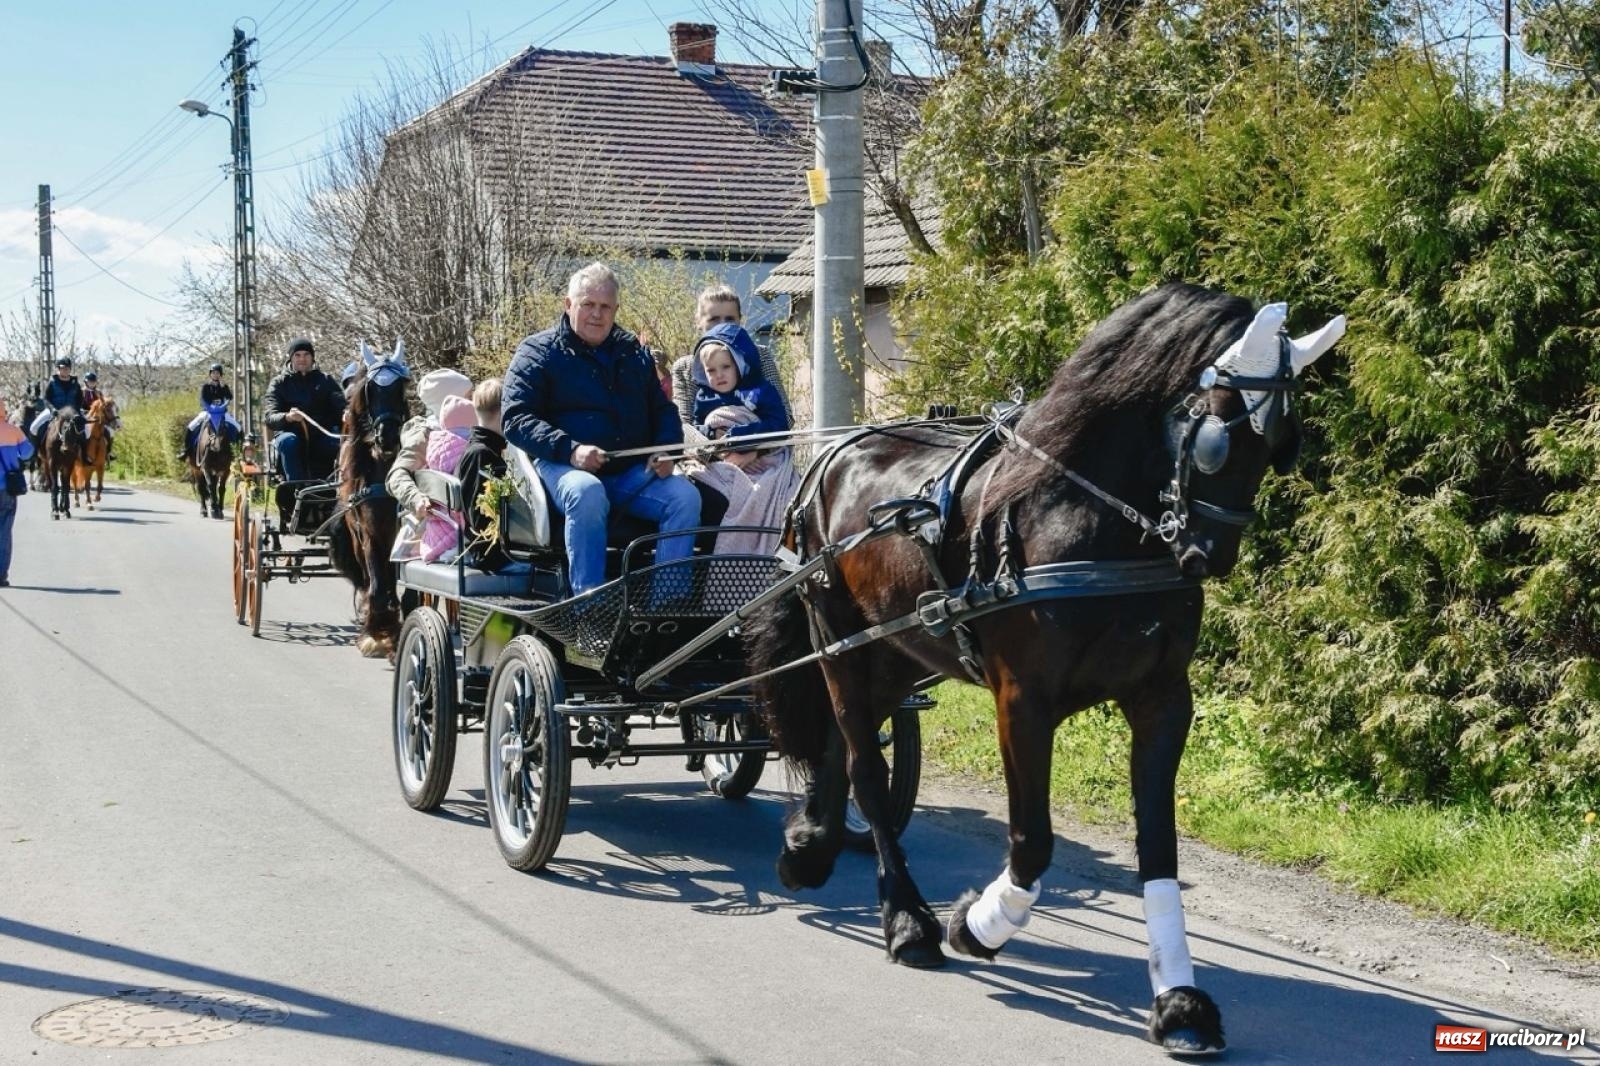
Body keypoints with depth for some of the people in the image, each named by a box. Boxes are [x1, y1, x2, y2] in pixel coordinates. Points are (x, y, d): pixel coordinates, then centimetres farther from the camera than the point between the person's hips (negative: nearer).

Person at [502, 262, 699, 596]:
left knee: (685, 495, -23)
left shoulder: (633, 352, 21)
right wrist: (571, 450, -20)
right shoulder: (538, 352, 6)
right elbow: (517, 418, -5)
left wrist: (666, 448, 2)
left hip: (633, 471, 4)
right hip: (566, 468, -4)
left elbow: (663, 409, 26)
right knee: (586, 493, -39)